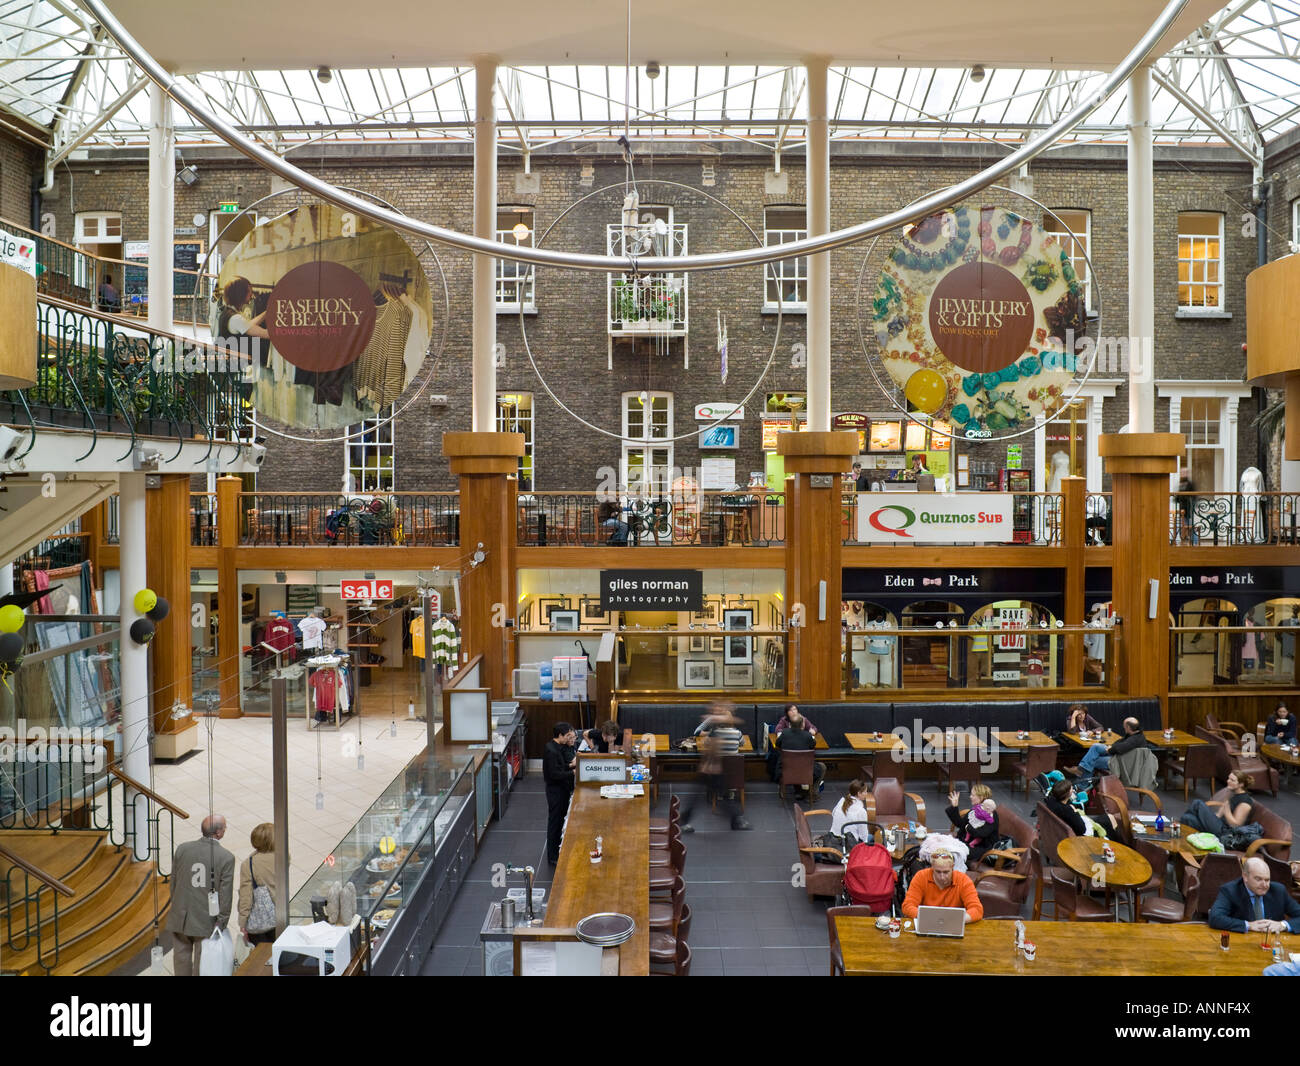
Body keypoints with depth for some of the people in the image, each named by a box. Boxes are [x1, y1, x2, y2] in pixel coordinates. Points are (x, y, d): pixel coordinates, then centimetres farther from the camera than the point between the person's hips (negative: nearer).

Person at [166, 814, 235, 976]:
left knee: (181, 958, 16)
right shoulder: (226, 857, -13)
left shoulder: (182, 849, -3)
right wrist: (221, 923, -1)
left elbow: (173, 882, 6)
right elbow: (226, 894, -10)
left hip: (180, 917, 3)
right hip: (206, 920, -3)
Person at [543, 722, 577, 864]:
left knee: (561, 819, 18)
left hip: (562, 788, 9)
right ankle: (553, 857, 13)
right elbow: (555, 774, -25)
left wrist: (570, 765, -2)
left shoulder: (559, 747, 7)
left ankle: (559, 851, 31)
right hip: (555, 790, -9)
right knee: (555, 822, 2)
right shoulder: (550, 750, -23)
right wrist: (573, 772, -22)